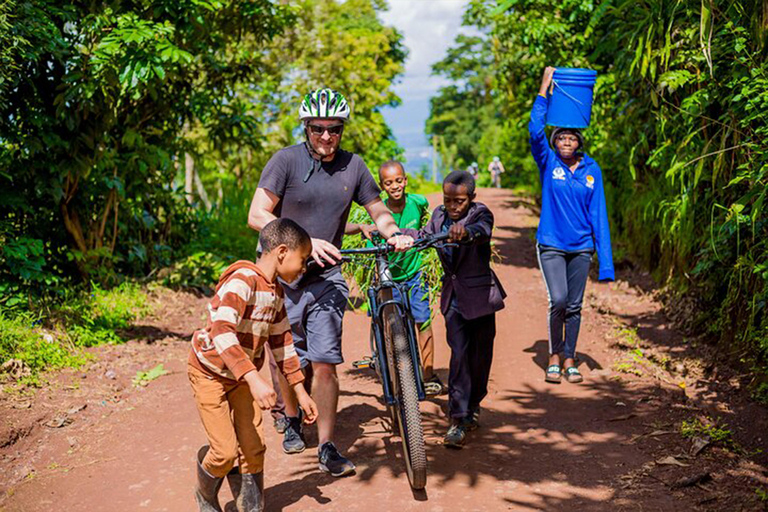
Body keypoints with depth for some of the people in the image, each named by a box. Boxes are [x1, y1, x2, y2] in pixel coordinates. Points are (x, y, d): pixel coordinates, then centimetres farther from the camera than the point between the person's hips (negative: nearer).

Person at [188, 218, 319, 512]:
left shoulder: (276, 292, 1)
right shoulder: (242, 280, -27)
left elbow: (281, 342, 9)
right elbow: (222, 332, -39)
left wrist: (301, 392, 8)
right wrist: (254, 379, -46)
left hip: (242, 376, 8)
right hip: (210, 373, -8)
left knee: (253, 449, 3)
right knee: (225, 451, -9)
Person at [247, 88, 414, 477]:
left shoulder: (353, 166, 1)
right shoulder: (286, 160, -11)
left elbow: (378, 211, 13)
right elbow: (257, 216, -16)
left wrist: (394, 234, -9)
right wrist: (306, 242, -25)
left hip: (326, 277, 2)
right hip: (282, 274, -2)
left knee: (324, 364, -7)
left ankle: (327, 448, 3)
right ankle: (293, 421, 38)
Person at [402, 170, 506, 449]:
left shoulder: (481, 213, -13)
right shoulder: (439, 215, 3)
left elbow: (482, 231, -36)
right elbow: (423, 237, 16)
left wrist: (466, 232, -59)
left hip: (479, 294, -3)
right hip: (453, 296, 3)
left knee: (480, 355, 8)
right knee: (459, 354, -8)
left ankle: (473, 407, 31)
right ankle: (459, 419, -7)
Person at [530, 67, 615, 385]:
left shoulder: (592, 171, 3)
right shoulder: (548, 163, -1)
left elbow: (598, 214, 3)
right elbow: (535, 131, -18)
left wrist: (605, 260, -1)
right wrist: (544, 89, -15)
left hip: (581, 247, 2)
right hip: (551, 244, -2)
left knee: (574, 305, 7)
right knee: (558, 300, -14)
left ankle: (569, 360, 22)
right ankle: (554, 356, 6)